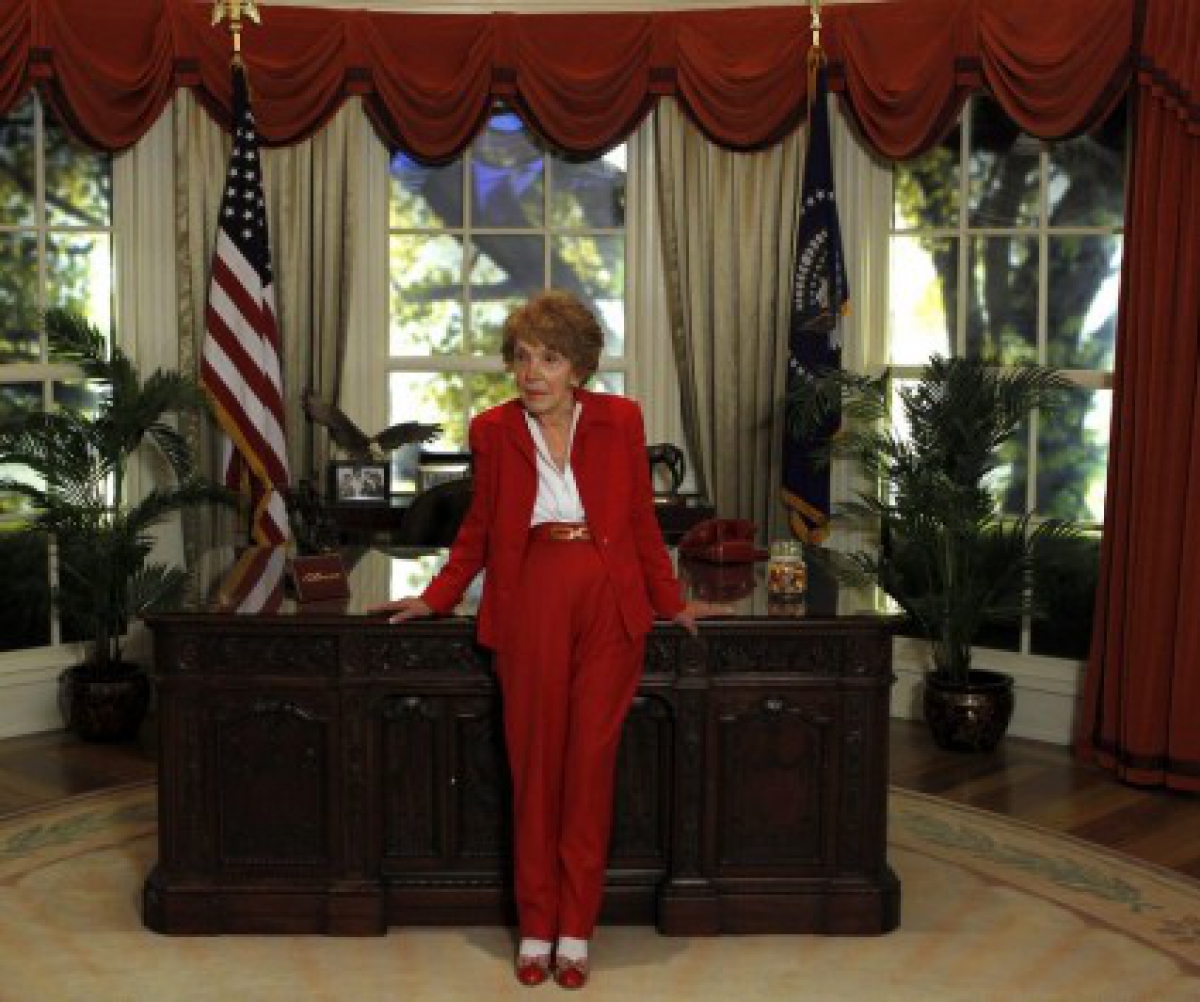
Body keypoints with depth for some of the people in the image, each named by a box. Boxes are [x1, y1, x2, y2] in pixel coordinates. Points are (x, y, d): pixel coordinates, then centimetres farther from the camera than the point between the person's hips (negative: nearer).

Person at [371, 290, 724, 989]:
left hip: (610, 602, 0)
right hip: (531, 602, 0)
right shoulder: (495, 431, 5)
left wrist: (671, 602, 10)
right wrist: (438, 596, 11)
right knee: (535, 761, 2)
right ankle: (537, 926, 13)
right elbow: (480, 527, 15)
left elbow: (642, 519, 10)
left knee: (591, 759, 2)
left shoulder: (620, 421, 3)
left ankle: (576, 930, 11)